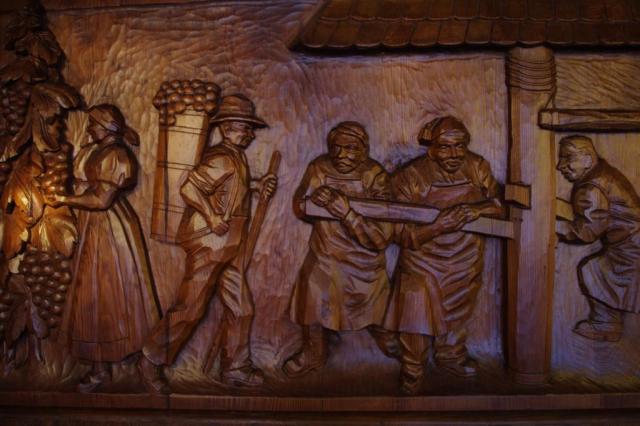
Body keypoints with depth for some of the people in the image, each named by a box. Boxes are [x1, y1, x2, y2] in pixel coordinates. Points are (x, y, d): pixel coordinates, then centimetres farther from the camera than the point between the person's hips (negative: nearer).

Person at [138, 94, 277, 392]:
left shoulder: (236, 159, 13)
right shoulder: (222, 159, -17)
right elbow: (190, 188, -25)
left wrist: (256, 185, 13)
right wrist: (212, 218, -24)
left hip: (229, 247, 10)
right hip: (210, 243, -10)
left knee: (240, 308, 12)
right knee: (190, 308, -3)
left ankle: (235, 368, 23)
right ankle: (151, 361, 12)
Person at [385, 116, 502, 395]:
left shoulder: (478, 168, -8)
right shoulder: (410, 177, -20)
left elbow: (495, 208, -2)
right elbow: (402, 234, -20)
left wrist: (475, 212, -24)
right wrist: (438, 226, -37)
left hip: (465, 263, 4)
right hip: (423, 264, -4)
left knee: (457, 316, 25)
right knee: (417, 322, -1)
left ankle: (450, 356, 51)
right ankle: (412, 373, 23)